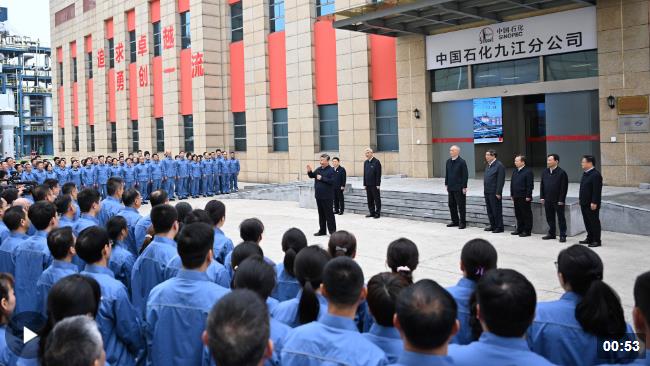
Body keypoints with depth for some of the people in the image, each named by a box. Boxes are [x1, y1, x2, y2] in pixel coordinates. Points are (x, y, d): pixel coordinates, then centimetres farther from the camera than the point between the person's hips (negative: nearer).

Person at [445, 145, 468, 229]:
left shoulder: (462, 162, -10)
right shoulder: (448, 161, 9)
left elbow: (465, 175, -11)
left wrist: (464, 187, -14)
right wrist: (446, 184, 12)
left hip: (459, 188, -6)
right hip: (450, 188, 7)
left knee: (461, 206, 1)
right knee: (451, 205, 11)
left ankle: (462, 222, 10)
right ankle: (455, 221, 23)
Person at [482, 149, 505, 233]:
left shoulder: (499, 166, -12)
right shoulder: (488, 165, 14)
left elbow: (500, 180, -16)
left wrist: (498, 193, -19)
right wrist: (485, 190, 14)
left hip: (494, 193, -8)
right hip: (487, 192, 8)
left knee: (496, 210, -1)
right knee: (490, 210, 13)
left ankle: (499, 227, 8)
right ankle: (493, 226, 24)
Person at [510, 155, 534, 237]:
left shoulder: (528, 171, -10)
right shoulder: (515, 171, 13)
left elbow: (530, 185, -13)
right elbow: (512, 183, 17)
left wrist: (528, 196, -16)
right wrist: (512, 195, 13)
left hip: (524, 197, -7)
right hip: (516, 197, 8)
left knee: (526, 214, 1)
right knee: (518, 214, 13)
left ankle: (527, 231, 7)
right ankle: (520, 229, 24)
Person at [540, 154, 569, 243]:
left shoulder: (561, 173, -11)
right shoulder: (545, 172, 7)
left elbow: (564, 188, -13)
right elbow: (542, 185, 12)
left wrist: (561, 200, -16)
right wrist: (542, 197, 5)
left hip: (558, 201, -6)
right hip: (547, 200, 6)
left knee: (561, 218, 3)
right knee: (549, 218, 13)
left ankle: (563, 235, 10)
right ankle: (551, 234, 25)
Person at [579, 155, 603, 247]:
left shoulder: (596, 175, -17)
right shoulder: (585, 173, 12)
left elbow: (597, 190, -20)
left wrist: (594, 203, -22)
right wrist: (580, 199, 17)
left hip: (592, 204, -9)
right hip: (584, 203, 9)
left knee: (594, 222, 0)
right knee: (587, 221, 16)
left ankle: (597, 241, 8)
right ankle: (590, 238, 27)